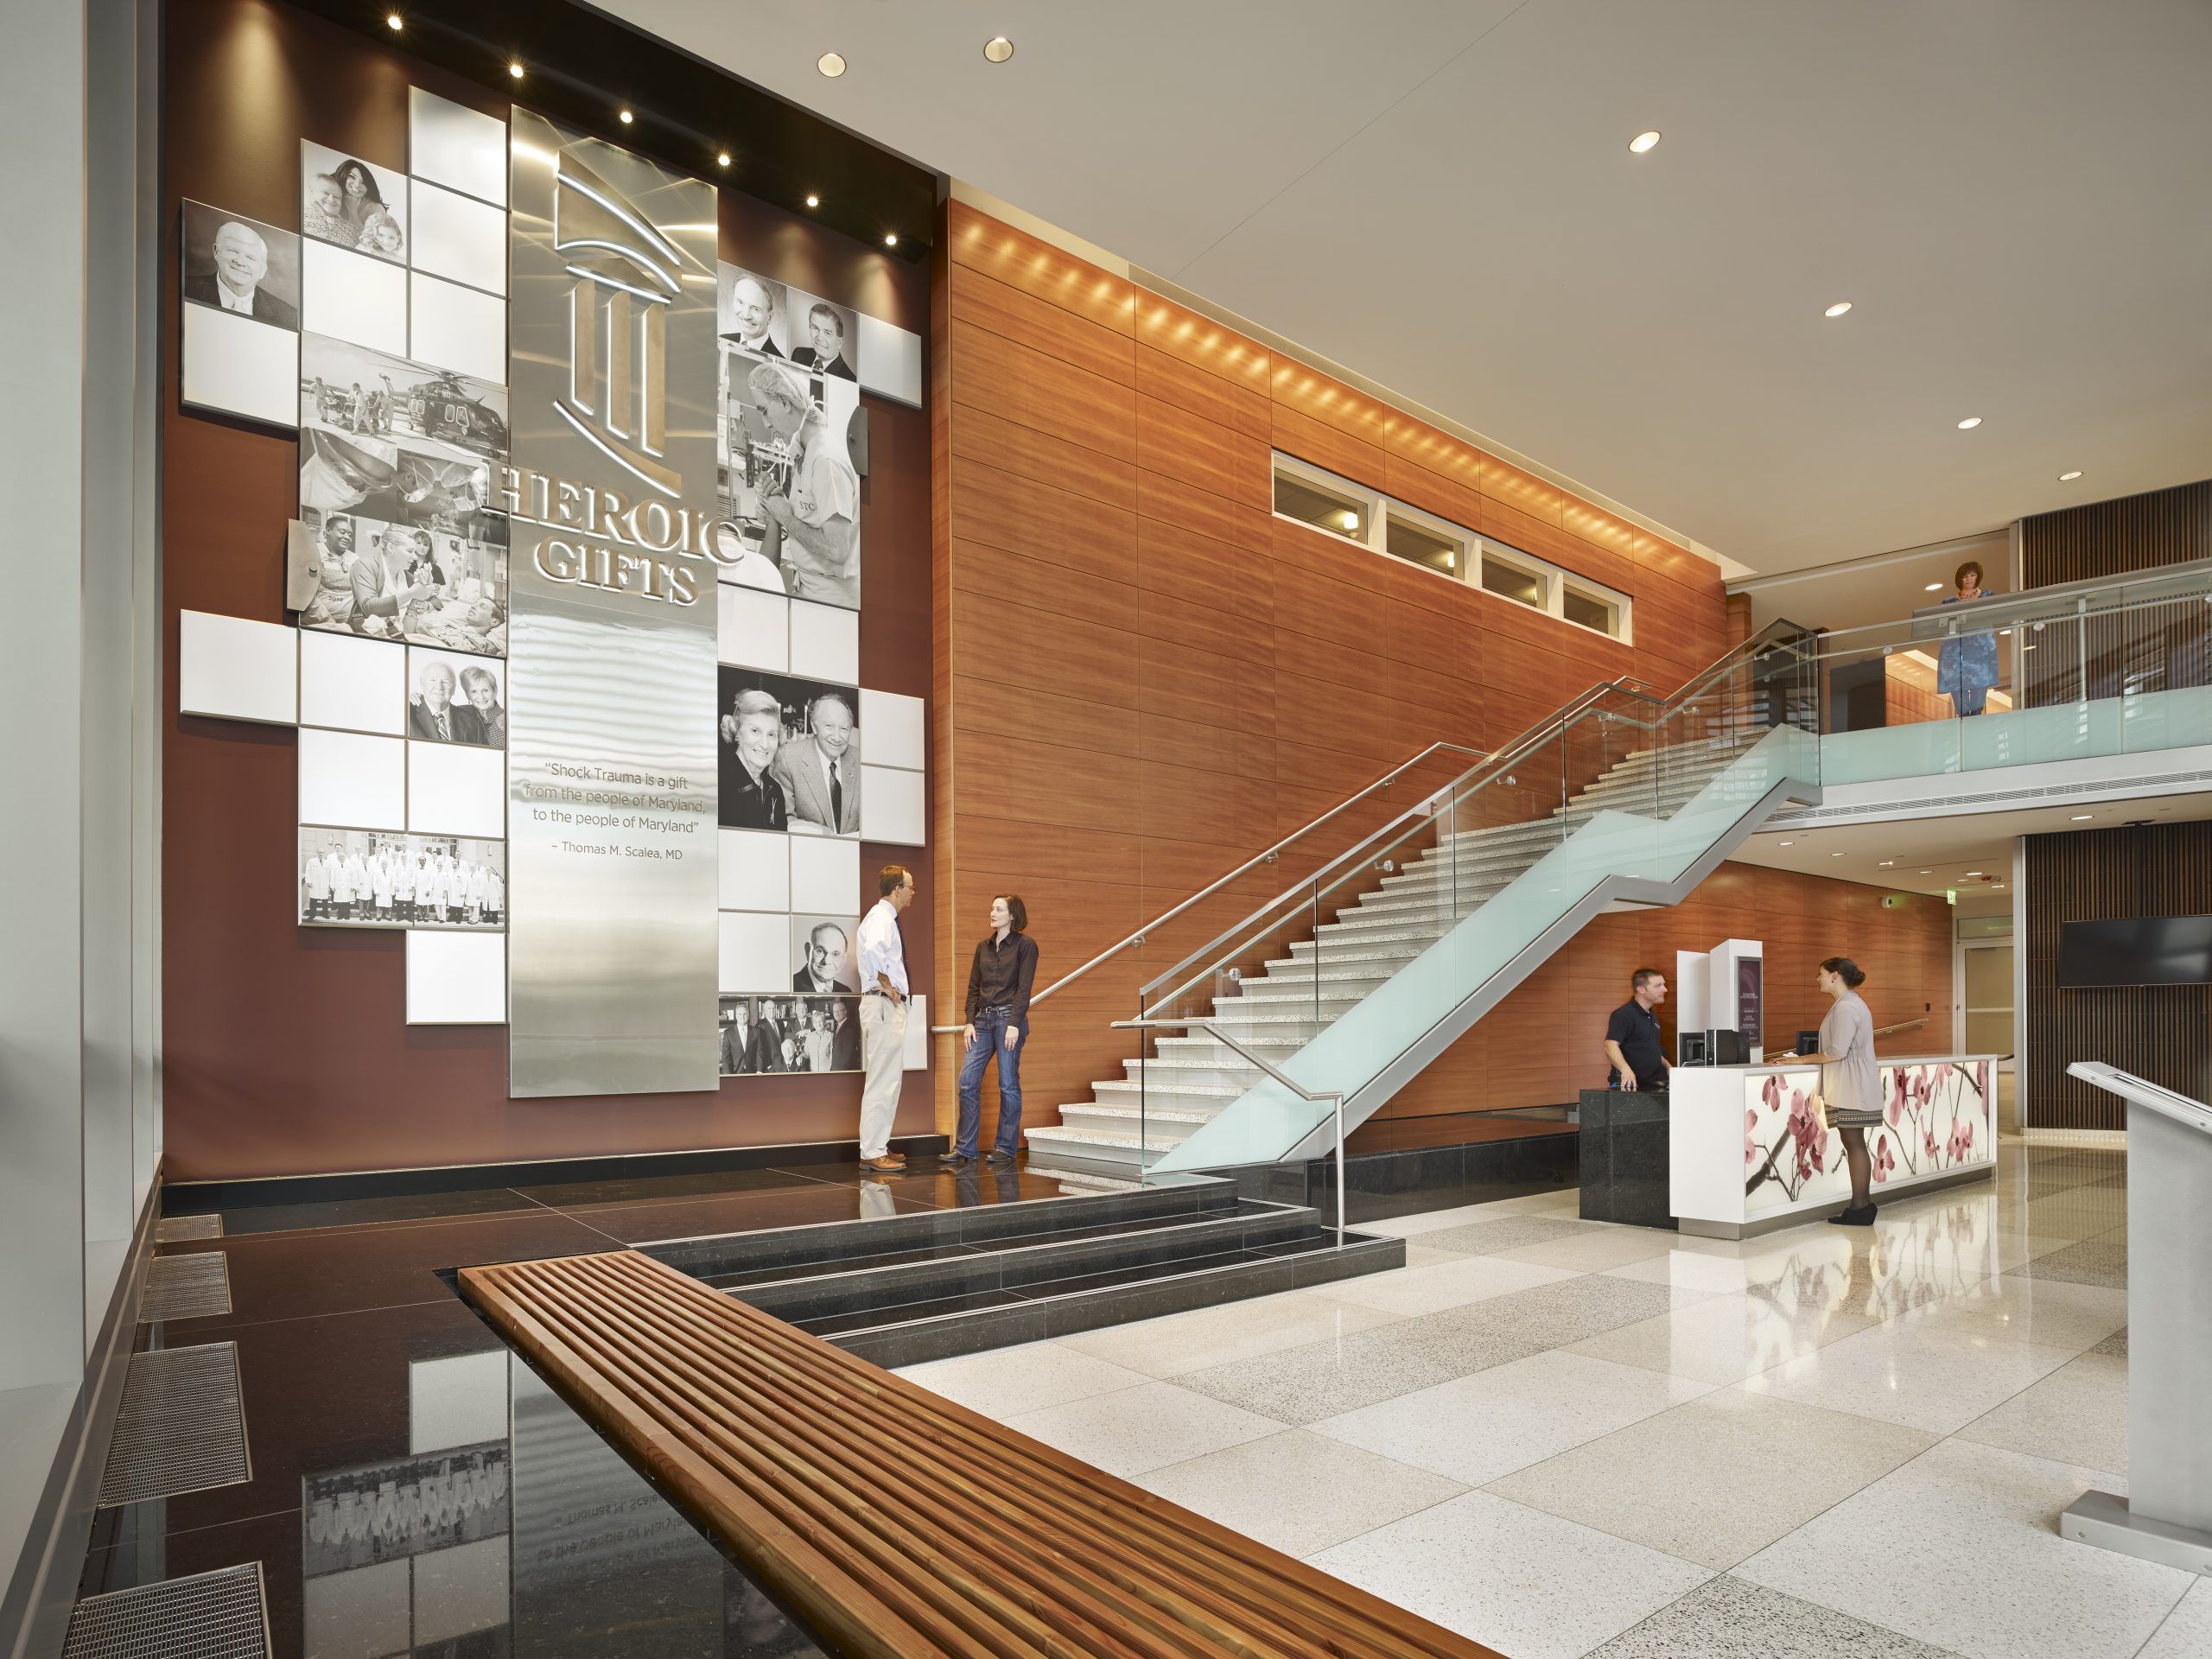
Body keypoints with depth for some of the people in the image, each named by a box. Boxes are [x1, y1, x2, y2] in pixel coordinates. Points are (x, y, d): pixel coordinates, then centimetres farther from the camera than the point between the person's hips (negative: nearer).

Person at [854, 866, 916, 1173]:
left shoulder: (886, 917, 18)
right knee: (882, 1082, -8)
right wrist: (887, 985, -23)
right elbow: (873, 949, -35)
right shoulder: (881, 917, -14)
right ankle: (872, 1153, -5)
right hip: (884, 1006, -11)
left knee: (887, 1081, 15)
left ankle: (878, 1147, 22)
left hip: (889, 1006, 11)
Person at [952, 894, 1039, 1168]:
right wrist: (969, 1022, 4)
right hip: (982, 1019, 6)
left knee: (1008, 1084, -1)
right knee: (967, 1081, -1)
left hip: (1009, 1018, -5)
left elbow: (1024, 988, -8)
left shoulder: (1025, 945, -1)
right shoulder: (983, 947, 16)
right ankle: (964, 1149, 6)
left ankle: (1005, 1149, 9)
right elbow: (973, 988, 14)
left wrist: (1014, 1024, -15)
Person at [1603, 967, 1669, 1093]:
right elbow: (1611, 1045, -26)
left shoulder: (1652, 1016, 19)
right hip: (1630, 1086, -9)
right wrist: (1626, 1070, -41)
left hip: (1653, 1086, 9)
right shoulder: (1624, 1015, -13)